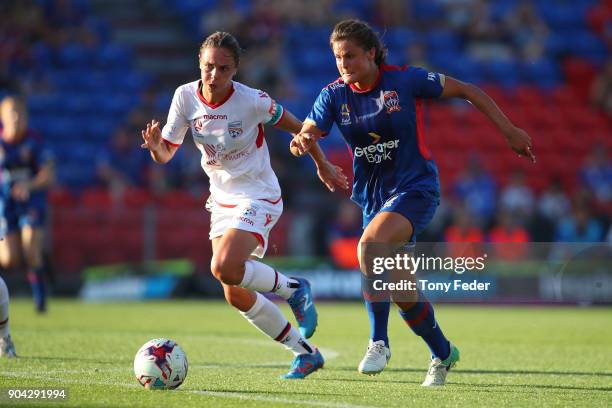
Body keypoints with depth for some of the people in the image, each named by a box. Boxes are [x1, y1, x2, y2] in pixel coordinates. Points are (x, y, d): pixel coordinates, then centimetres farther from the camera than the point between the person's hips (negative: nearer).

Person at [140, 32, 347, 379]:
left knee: (225, 268, -29)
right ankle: (305, 352, 20)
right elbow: (166, 155, -2)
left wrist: (322, 165, 9)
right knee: (236, 295, 5)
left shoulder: (252, 101, -20)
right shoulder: (186, 97, -8)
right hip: (222, 200, 6)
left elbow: (297, 127, -3)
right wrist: (155, 147, -26)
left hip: (259, 198, -6)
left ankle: (293, 288, -1)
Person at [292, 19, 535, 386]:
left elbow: (465, 90, -1)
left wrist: (509, 130, -2)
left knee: (370, 243, -31)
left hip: (415, 187, -5)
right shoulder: (334, 95, -2)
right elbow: (307, 135, -9)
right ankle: (442, 353, 32)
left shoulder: (406, 80, -11)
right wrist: (302, 142, -35)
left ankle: (379, 342, -21)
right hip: (374, 196, 5)